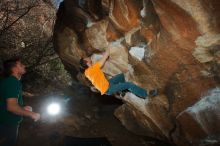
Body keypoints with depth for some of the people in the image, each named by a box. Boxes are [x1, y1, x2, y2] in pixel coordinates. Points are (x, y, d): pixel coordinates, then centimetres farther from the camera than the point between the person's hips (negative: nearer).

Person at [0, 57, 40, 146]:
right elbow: (11, 106, -29)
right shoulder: (12, 82, -20)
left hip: (8, 123, 10)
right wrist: (31, 114, -20)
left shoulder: (9, 81, 12)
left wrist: (23, 108, 14)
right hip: (7, 125, -10)